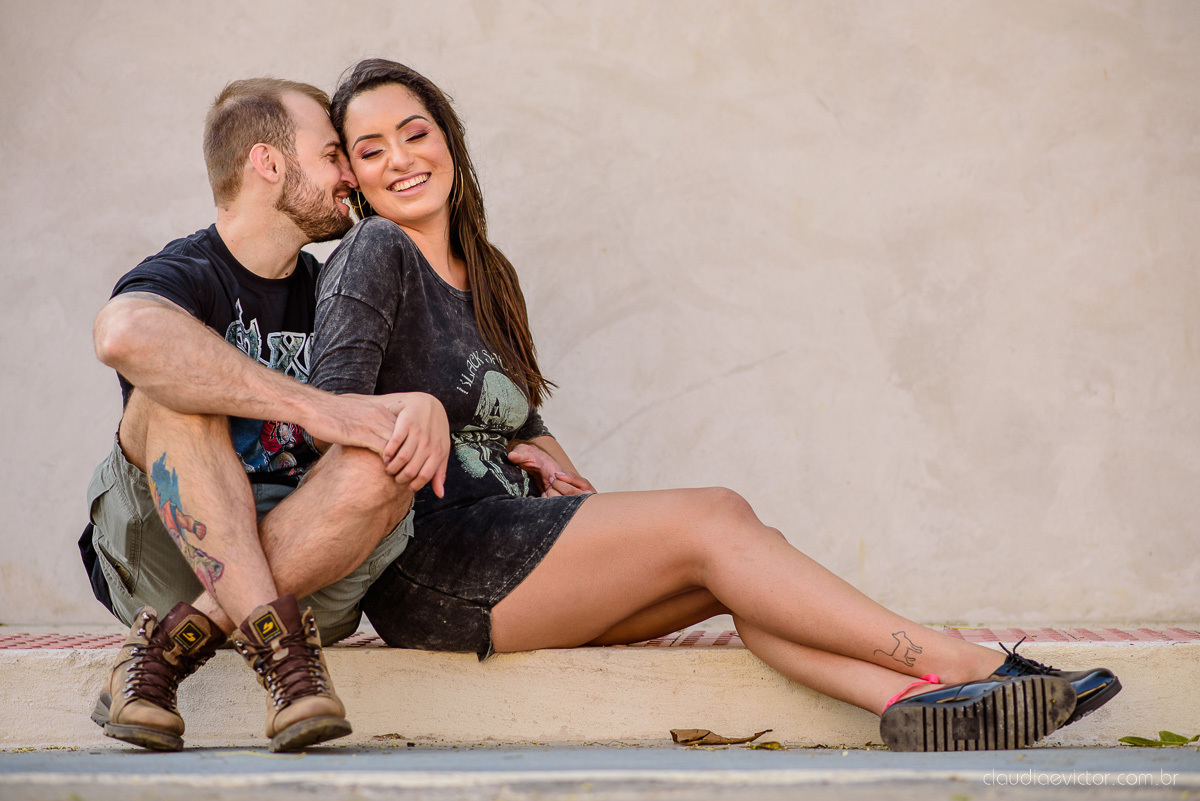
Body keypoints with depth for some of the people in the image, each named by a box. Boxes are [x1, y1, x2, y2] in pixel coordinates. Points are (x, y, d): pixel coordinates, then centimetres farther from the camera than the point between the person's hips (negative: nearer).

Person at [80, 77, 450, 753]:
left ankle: (173, 644, -25)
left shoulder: (331, 293, 12)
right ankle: (276, 644, -35)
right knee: (173, 386, -26)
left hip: (309, 569, 4)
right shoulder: (187, 274, -9)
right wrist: (316, 407, -35)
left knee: (390, 458, -24)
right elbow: (126, 333, -34)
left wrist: (426, 409, -17)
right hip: (165, 562, -4)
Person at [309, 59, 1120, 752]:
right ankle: (968, 665, -19)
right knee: (713, 519, -17)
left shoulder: (484, 273, 21)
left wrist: (563, 481, 3)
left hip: (504, 546, 7)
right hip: (430, 571, -7)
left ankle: (914, 700, -36)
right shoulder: (375, 255, -3)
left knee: (726, 572, -15)